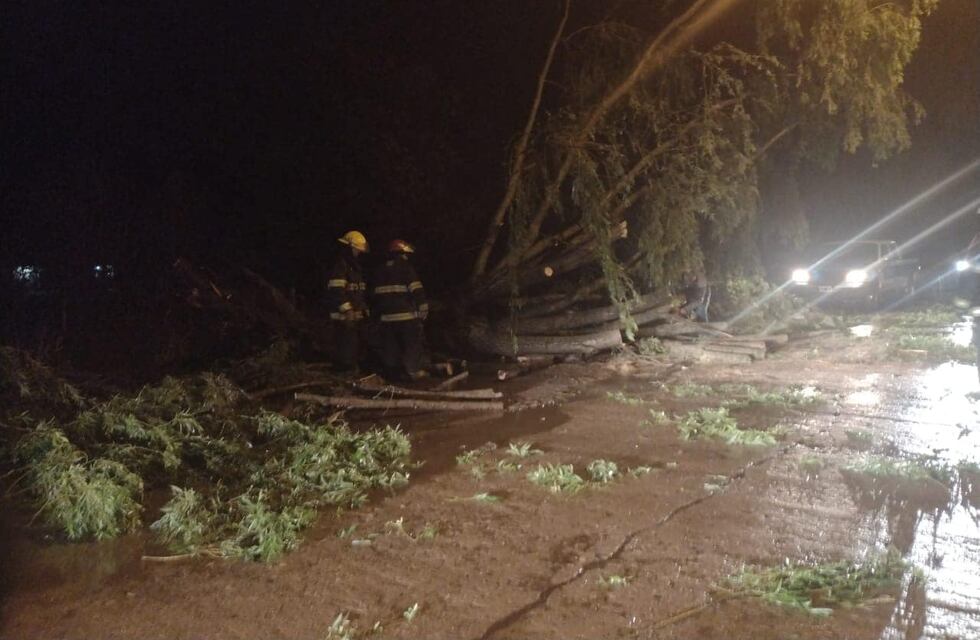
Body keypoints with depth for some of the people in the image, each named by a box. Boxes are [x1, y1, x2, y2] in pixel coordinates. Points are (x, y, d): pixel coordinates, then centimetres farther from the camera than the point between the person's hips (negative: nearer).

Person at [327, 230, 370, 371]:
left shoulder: (356, 267, 18)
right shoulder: (340, 266, -13)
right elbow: (336, 291, -21)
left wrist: (365, 309, 21)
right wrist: (347, 310, -25)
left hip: (356, 315, 10)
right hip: (344, 316, -10)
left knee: (355, 347, 15)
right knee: (348, 348, -10)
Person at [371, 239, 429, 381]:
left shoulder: (380, 270, 14)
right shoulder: (406, 267, -5)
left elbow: (374, 295, 18)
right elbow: (417, 291, -13)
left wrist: (377, 313, 25)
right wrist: (423, 310, -7)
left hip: (386, 316, 6)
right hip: (406, 315, -6)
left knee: (390, 346, 10)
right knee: (414, 342, 2)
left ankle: (392, 371, 14)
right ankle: (412, 370, -1)